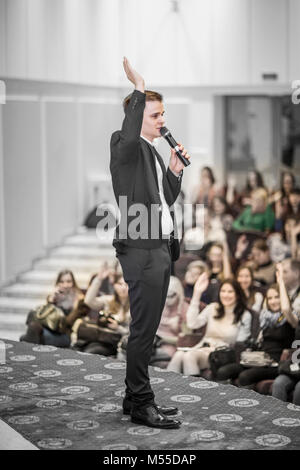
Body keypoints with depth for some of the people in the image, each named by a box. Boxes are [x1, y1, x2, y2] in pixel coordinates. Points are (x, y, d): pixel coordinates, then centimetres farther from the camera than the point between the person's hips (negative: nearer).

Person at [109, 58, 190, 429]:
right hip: (141, 249, -9)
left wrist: (175, 170, 9)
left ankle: (135, 398, 22)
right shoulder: (125, 146, -7)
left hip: (160, 246, 9)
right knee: (144, 328, -6)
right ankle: (141, 404, 0)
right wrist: (139, 89, -29)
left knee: (147, 328, 13)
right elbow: (129, 134, -33)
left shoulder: (152, 152, 19)